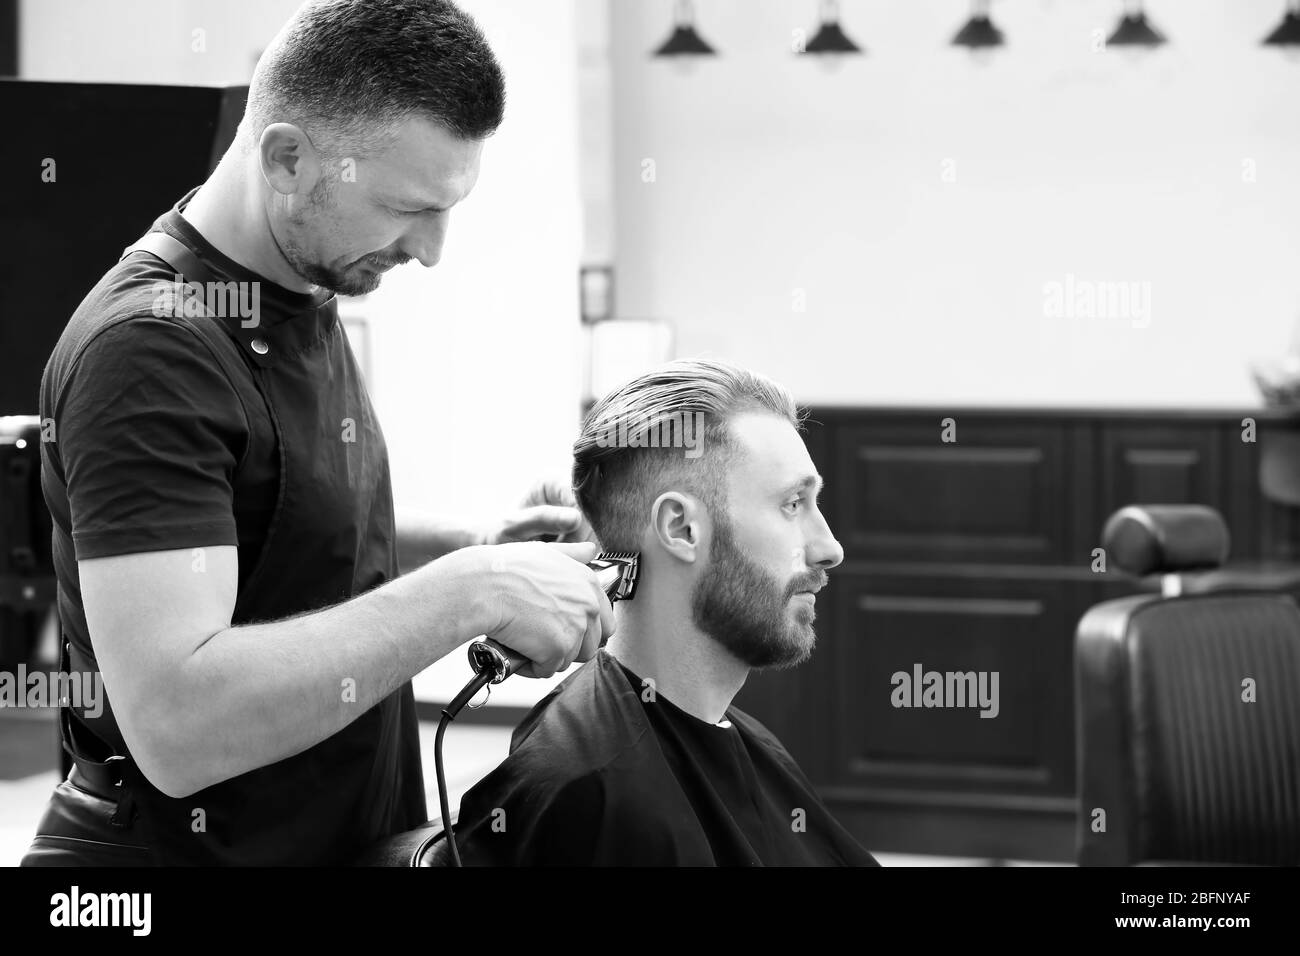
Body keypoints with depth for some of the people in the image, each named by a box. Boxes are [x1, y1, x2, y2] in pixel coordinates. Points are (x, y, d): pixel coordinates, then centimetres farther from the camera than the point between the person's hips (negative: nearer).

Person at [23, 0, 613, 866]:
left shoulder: (303, 293, 5)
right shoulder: (151, 348, -23)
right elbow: (175, 724, -31)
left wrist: (470, 551, 3)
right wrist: (466, 595, -29)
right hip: (180, 841, -9)